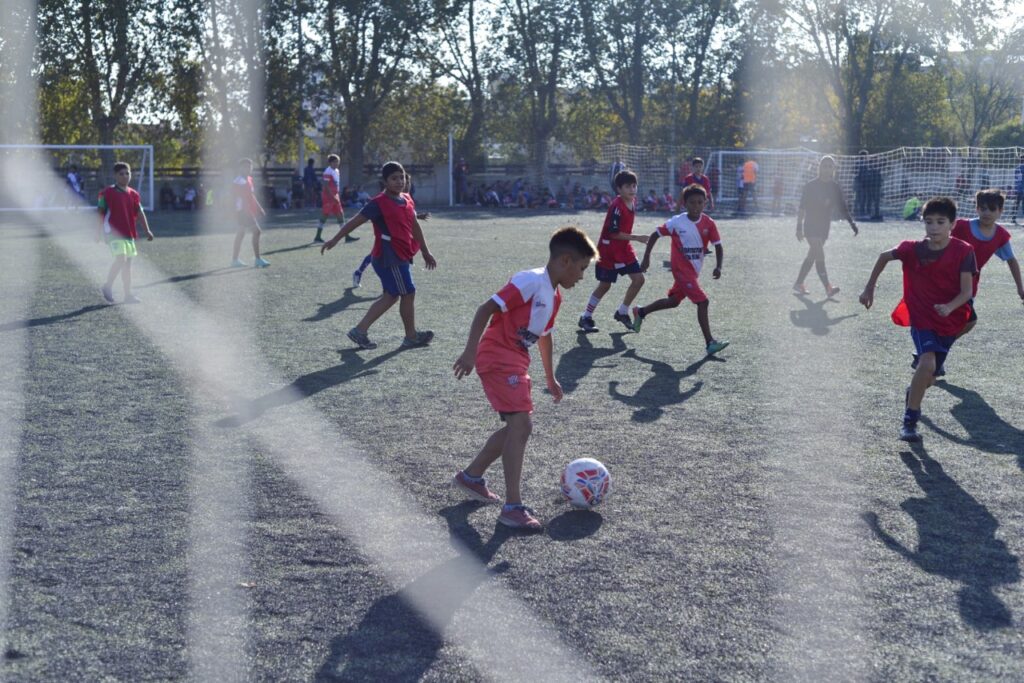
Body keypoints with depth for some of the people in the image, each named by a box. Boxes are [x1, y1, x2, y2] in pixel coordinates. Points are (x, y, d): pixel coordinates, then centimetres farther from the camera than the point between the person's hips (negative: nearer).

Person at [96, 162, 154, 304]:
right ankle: (108, 287, -2)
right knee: (121, 259, -19)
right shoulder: (107, 193, -5)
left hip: (129, 234, 6)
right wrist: (99, 232, -3)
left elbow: (140, 213, 6)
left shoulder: (133, 195, 9)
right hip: (114, 233, -6)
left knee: (128, 262, 8)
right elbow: (101, 213, -2)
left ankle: (128, 294, 14)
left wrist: (147, 230, -5)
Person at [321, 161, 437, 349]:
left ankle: (360, 331, 16)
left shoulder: (407, 200, 10)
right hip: (389, 258, -9)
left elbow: (415, 227, 20)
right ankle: (411, 337, 13)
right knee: (408, 293, -2)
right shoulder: (379, 203, -14)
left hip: (401, 257, 9)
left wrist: (425, 252, 25)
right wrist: (335, 240, -14)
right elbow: (355, 221, -12)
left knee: (391, 296, 12)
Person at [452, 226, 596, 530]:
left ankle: (471, 477, 33)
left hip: (516, 362, 10)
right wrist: (470, 352, -28)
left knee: (516, 427, 16)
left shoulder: (554, 296, 13)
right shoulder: (531, 281, -16)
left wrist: (550, 378, 34)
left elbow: (544, 335, 28)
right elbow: (486, 309, -21)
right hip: (497, 359, -10)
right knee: (521, 425, -17)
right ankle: (513, 507, -17)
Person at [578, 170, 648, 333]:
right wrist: (636, 238, -23)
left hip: (624, 249, 8)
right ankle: (586, 317, 15)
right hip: (609, 250, -7)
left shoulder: (633, 202, 3)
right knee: (604, 285, 1)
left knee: (638, 279, 0)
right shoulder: (617, 206, -23)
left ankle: (622, 312, 16)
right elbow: (614, 233, -23)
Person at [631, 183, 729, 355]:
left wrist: (718, 267, -18)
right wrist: (646, 258, -5)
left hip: (693, 271, 6)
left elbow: (718, 246, -3)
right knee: (702, 302, -15)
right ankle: (710, 343, -11)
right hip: (681, 269, -6)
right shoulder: (676, 222, -14)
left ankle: (640, 312, 42)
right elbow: (655, 235, -4)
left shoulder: (708, 223, -7)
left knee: (673, 301, 21)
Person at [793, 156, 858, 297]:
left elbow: (842, 207, 7)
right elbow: (802, 207, -3)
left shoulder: (835, 188, 6)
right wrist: (799, 226, -5)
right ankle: (828, 288, -20)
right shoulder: (811, 186, -6)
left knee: (812, 256, 11)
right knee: (820, 256, -15)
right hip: (811, 226, -5)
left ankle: (798, 283, 24)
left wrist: (851, 222, -7)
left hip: (824, 228, 5)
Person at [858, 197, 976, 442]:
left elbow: (967, 290, -15)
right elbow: (884, 256, 7)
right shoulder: (913, 249, -11)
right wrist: (869, 288, 9)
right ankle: (909, 421, -15)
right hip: (921, 318, -2)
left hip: (949, 321, 2)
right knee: (927, 364, -25)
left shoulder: (963, 251, -14)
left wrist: (950, 307, -34)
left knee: (928, 377, 12)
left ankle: (912, 394, 49)